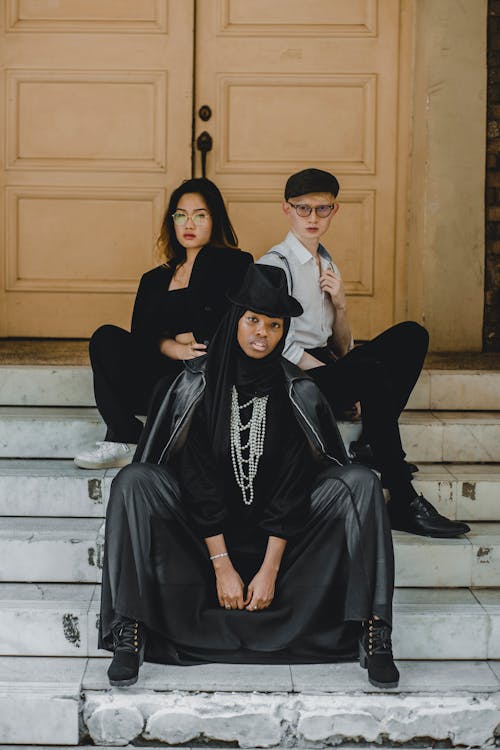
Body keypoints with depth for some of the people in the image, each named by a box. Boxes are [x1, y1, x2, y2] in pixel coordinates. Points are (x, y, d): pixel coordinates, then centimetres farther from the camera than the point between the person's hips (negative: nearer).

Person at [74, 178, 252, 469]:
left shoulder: (235, 264, 10)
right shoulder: (154, 279, 24)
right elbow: (140, 334, 7)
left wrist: (181, 338, 1)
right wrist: (173, 347, -13)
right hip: (163, 373, 5)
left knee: (168, 389, -38)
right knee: (106, 337, -20)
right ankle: (125, 439, -23)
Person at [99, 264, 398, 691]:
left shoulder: (298, 392, -8)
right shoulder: (198, 384, -10)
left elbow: (294, 484, -11)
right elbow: (198, 480, -13)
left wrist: (270, 569, -18)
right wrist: (222, 566, -19)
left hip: (278, 529, 1)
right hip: (207, 525, -1)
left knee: (362, 483, -21)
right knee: (133, 483, -27)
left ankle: (374, 637, -24)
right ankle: (130, 637, -27)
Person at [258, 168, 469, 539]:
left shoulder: (327, 265, 19)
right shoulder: (274, 265, -5)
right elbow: (281, 348, -13)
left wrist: (340, 304, -3)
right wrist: (352, 385, -16)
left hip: (326, 369, 8)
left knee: (411, 335, -10)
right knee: (371, 371, -34)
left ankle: (375, 446, -14)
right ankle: (405, 503, -31)